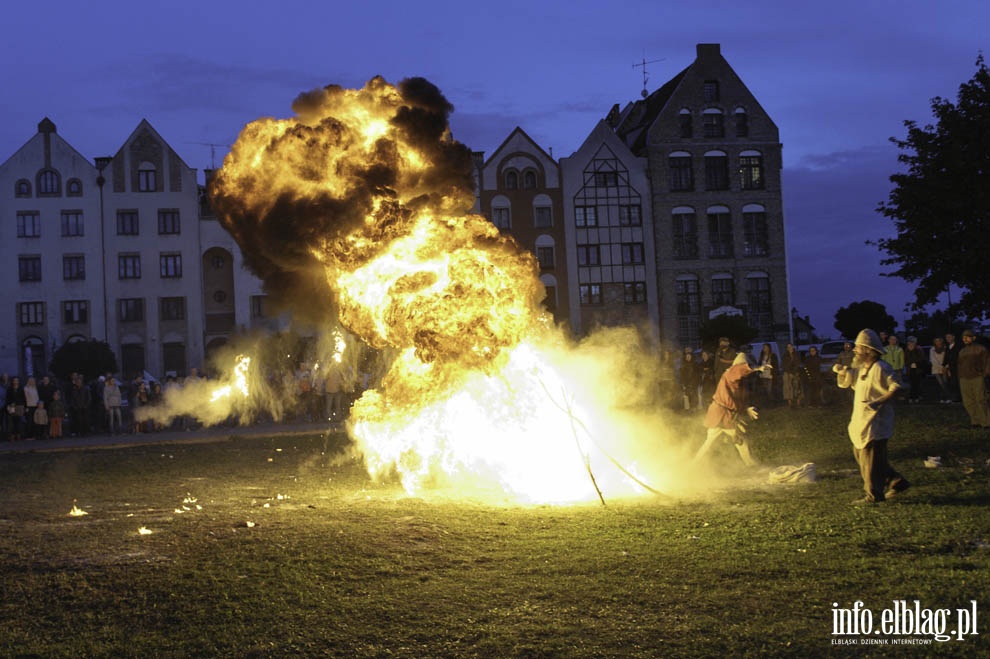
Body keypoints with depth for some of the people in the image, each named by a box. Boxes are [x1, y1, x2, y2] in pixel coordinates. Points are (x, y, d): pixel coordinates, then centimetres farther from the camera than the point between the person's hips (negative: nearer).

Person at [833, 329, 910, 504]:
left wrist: (879, 402, -29)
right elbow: (845, 383, 23)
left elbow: (897, 387, -20)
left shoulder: (881, 368, -15)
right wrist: (841, 372, 1)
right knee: (860, 454, 14)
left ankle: (874, 495, 4)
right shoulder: (860, 368, 13)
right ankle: (896, 482, 20)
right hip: (862, 421, 10)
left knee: (871, 458, -6)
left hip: (875, 422, -10)